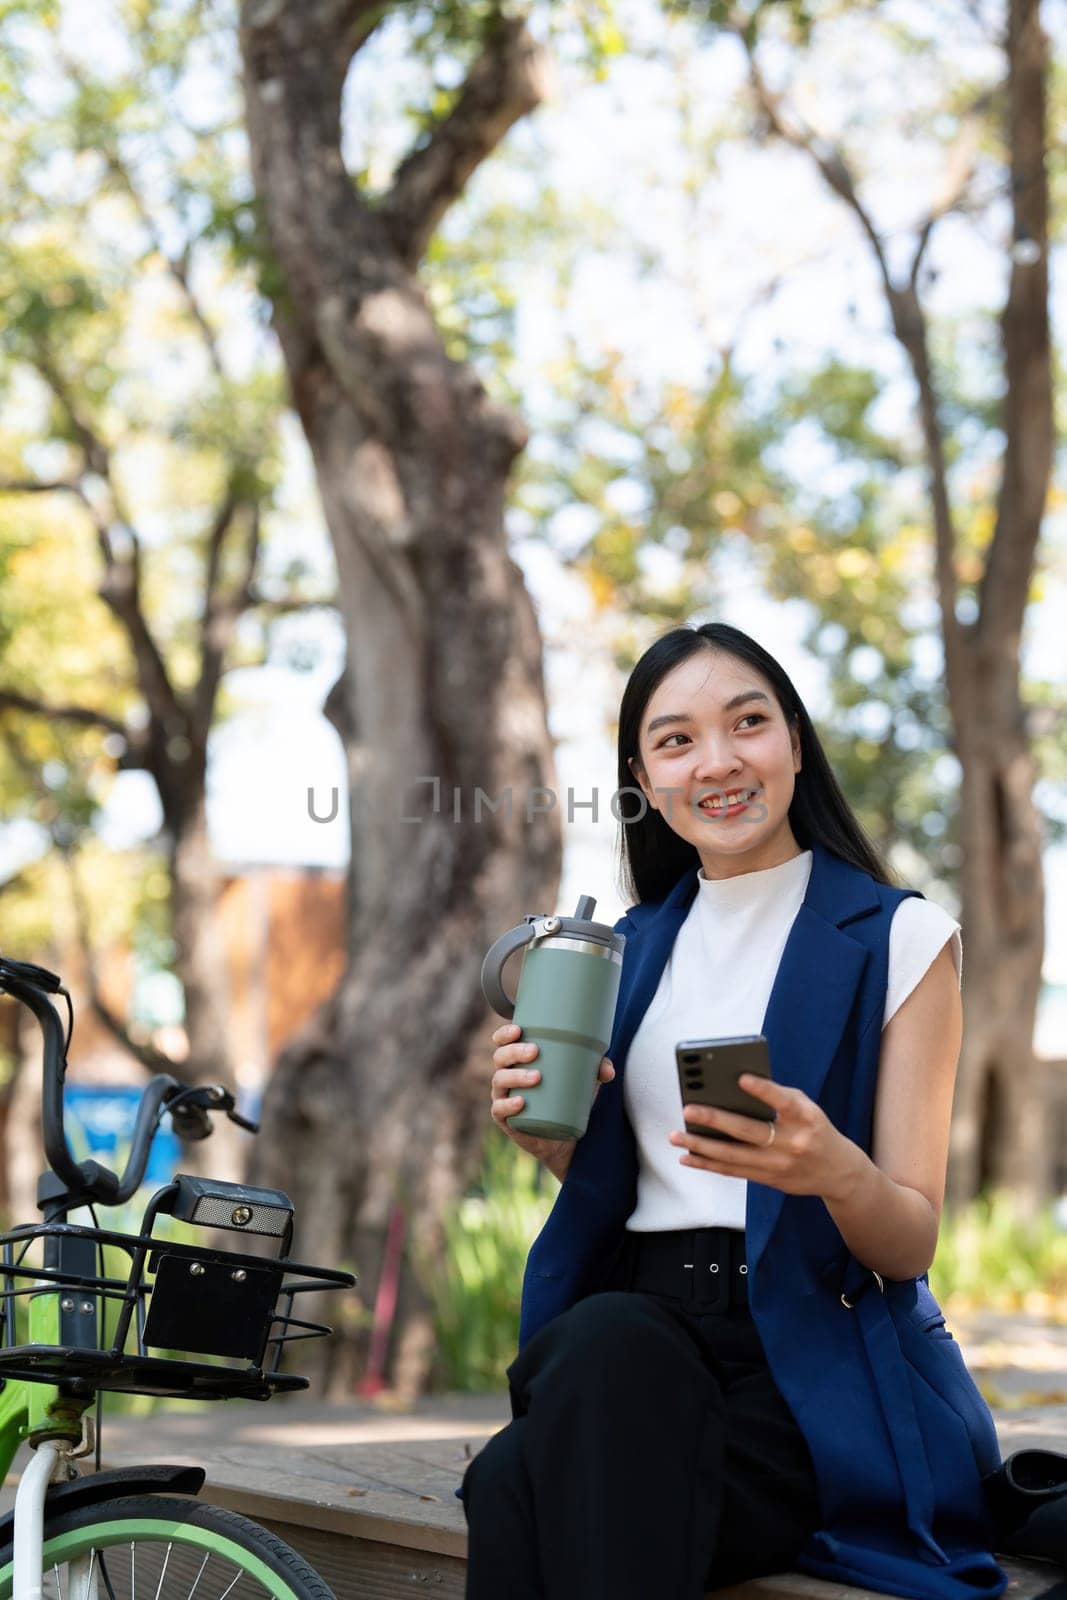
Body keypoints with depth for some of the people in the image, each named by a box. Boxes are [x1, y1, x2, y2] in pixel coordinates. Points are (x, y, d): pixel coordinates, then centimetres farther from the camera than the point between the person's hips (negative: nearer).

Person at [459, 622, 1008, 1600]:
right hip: (638, 1313, 4)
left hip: (820, 1359, -4)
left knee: (520, 1490, -33)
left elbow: (912, 1243, -3)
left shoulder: (900, 939, 1)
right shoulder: (632, 948, 16)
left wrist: (835, 1171, -26)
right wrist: (545, 1133, 0)